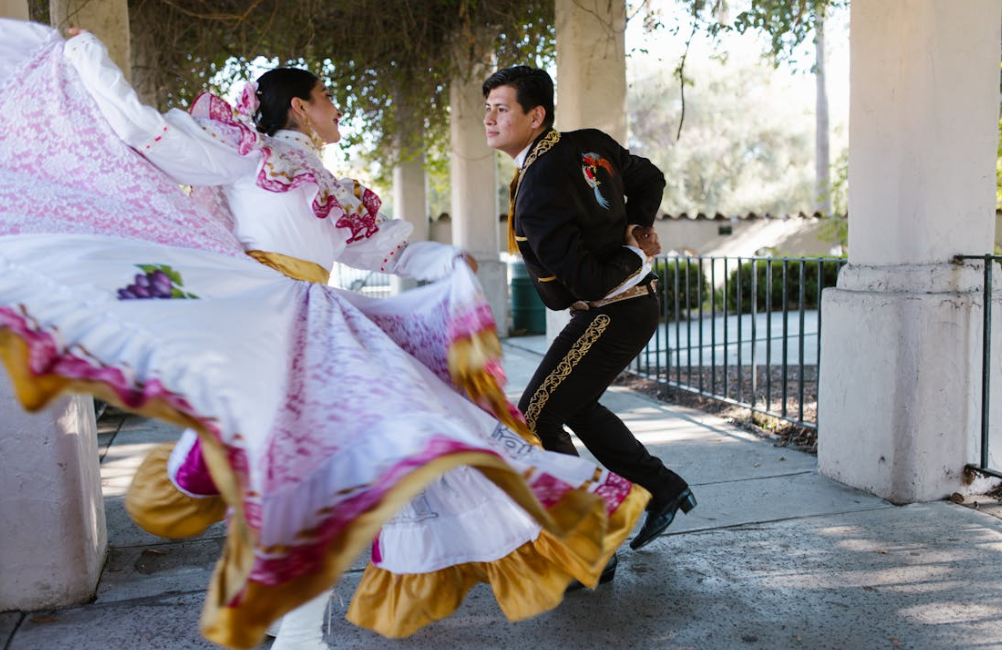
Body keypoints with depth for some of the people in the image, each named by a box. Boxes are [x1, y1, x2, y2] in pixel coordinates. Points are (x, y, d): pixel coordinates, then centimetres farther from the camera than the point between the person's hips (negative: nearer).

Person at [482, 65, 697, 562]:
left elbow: (590, 283, -26)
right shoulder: (589, 144, 2)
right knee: (572, 405, 24)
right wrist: (636, 229, 4)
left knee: (532, 423, -5)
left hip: (611, 316, -10)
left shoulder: (537, 194, -25)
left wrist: (635, 255, -9)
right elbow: (650, 179, 16)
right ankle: (664, 489, 33)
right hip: (632, 303, 10)